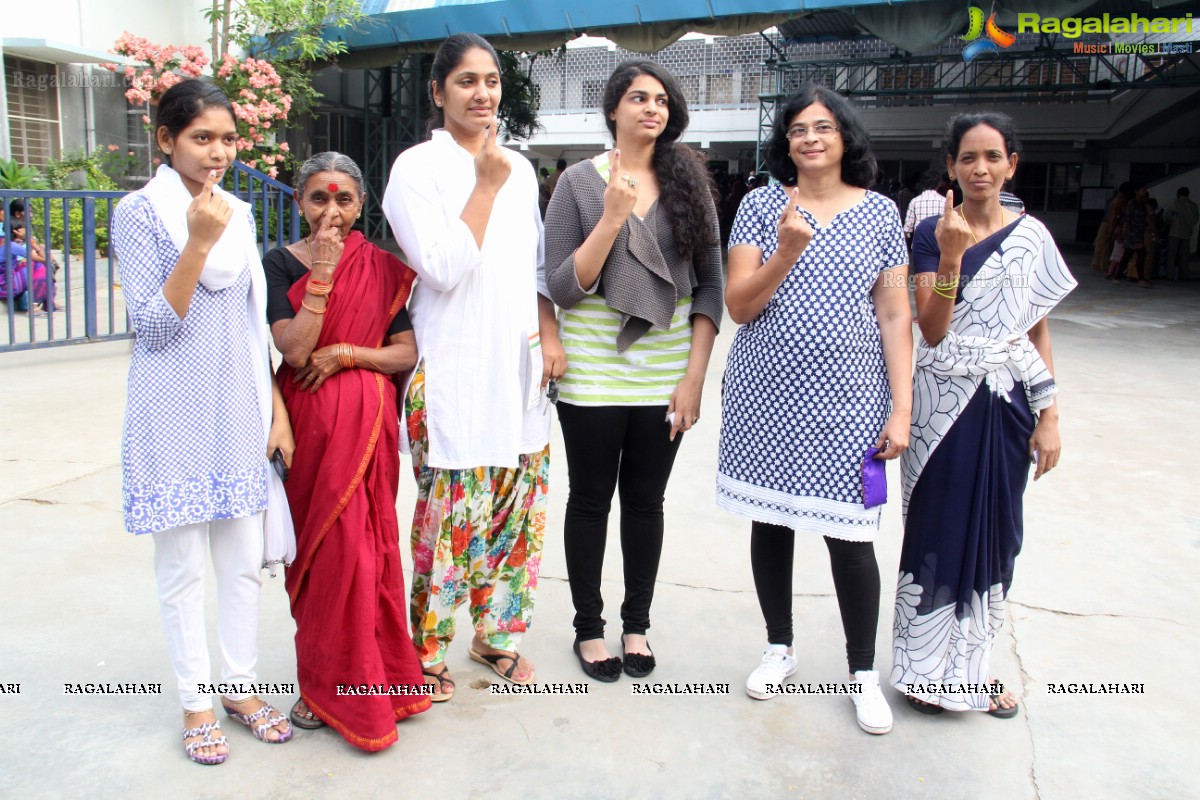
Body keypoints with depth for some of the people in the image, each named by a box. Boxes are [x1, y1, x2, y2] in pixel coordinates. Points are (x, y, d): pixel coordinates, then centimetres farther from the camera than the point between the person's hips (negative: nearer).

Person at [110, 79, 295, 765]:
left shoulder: (238, 213, 9)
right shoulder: (140, 213, -6)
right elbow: (154, 325, -13)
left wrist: (277, 410, 8)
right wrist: (199, 242, -21)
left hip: (240, 410, 5)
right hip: (176, 416, -4)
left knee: (246, 560, 10)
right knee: (184, 566, 6)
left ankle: (242, 684, 27)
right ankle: (196, 702, 22)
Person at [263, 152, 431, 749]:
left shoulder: (381, 268, 5)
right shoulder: (281, 264, 1)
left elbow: (408, 352, 2)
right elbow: (293, 349, -11)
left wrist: (345, 353, -11)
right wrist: (323, 274, -15)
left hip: (367, 423, 0)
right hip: (307, 423, 0)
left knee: (358, 544, 1)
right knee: (315, 546, 4)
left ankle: (345, 686, 17)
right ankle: (323, 680, 20)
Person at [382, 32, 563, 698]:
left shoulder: (519, 169, 14)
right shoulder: (418, 168, -5)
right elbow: (443, 267, -16)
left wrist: (549, 336, 6)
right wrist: (486, 186, -13)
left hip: (517, 365, 6)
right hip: (450, 372, -6)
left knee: (519, 500, 10)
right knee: (453, 506, -3)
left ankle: (497, 634, 28)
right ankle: (426, 649, 16)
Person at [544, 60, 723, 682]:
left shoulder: (688, 182, 5)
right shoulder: (579, 181, -1)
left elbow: (710, 285, 3)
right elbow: (563, 288, -7)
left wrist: (695, 375, -4)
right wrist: (613, 218, -16)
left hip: (666, 378, 2)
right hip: (593, 375, -2)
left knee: (645, 501, 12)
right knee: (590, 501, 9)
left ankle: (637, 624, 28)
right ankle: (588, 627, 25)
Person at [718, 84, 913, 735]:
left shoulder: (879, 212, 5)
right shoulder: (761, 205, 3)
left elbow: (896, 316, 3)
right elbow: (738, 306, -4)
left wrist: (902, 408, -4)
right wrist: (787, 250, -20)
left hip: (846, 400, -1)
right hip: (766, 395, 1)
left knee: (848, 533, 0)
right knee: (770, 521, 10)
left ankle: (863, 671, 19)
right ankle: (779, 646, 31)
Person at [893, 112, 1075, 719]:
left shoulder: (1031, 236, 7)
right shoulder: (933, 233, -2)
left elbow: (1038, 332, 8)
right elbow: (932, 330, -10)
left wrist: (1049, 416, 4)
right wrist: (951, 256, -21)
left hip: (1007, 402, 3)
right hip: (945, 402, -3)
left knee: (994, 533, 10)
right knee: (938, 530, 2)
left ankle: (971, 664, 26)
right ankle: (927, 667, 17)